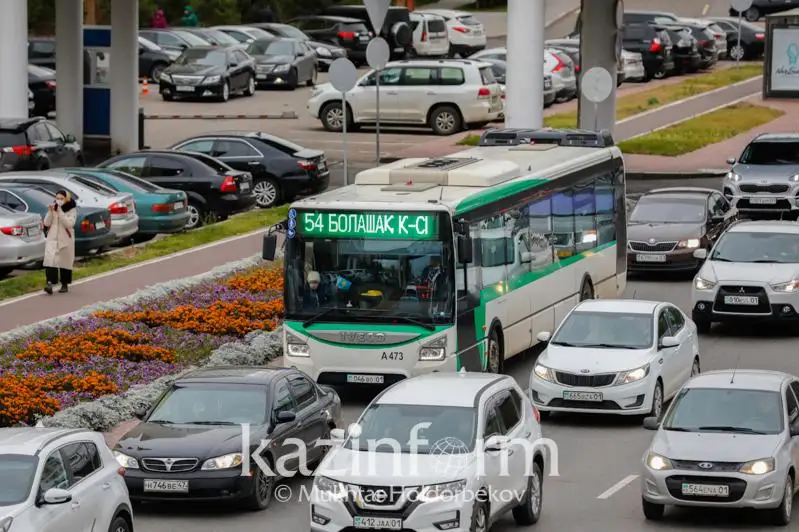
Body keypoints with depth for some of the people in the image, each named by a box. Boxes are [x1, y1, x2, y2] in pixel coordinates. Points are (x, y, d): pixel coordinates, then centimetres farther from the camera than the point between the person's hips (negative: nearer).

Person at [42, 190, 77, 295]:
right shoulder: (53, 208, 7)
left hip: (66, 240, -2)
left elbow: (69, 223, -18)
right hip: (52, 239, 2)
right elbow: (46, 223, 2)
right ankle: (50, 283, -23)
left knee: (65, 262, 6)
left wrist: (60, 212, -23)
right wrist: (50, 212, -12)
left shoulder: (72, 210, -4)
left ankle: (65, 285, 20)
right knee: (50, 260, -15)